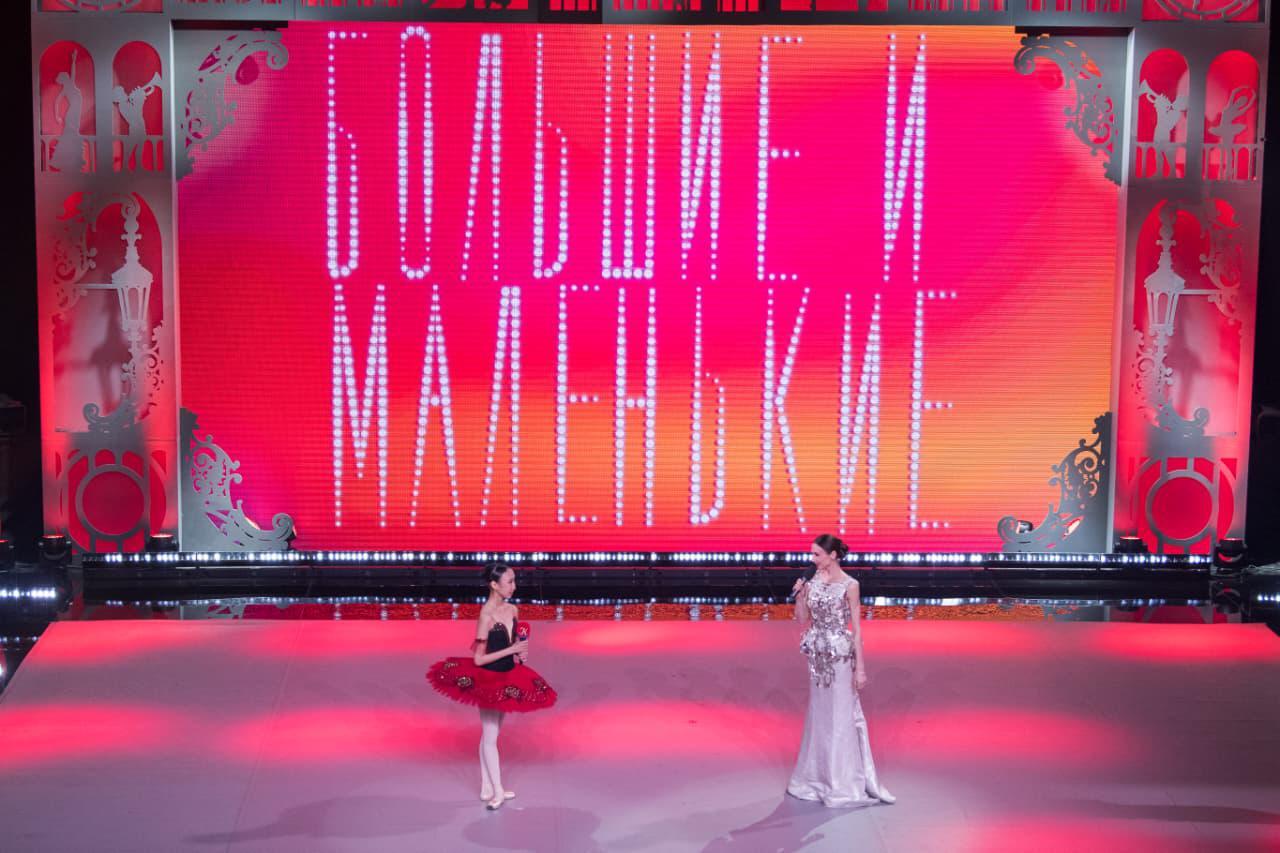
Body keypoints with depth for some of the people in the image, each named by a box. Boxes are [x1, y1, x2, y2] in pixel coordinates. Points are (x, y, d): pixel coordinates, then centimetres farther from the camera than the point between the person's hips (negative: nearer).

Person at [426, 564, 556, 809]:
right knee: (490, 736, 4)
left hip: (506, 677, 7)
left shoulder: (512, 610, 0)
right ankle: (497, 791, 13)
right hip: (487, 680, -7)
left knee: (490, 734, 17)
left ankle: (487, 788, 26)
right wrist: (511, 650, -21)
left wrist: (520, 654, -5)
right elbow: (478, 659, -20)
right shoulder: (486, 617, -22)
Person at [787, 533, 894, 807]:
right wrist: (799, 593, -9)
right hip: (818, 655, 5)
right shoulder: (813, 581, 3)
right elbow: (802, 617, 9)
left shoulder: (849, 585, -12)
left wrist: (860, 667, -13)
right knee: (819, 715, 14)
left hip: (840, 655, -5)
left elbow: (856, 628, -11)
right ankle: (819, 774, 26)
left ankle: (843, 782, 14)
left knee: (841, 716, 3)